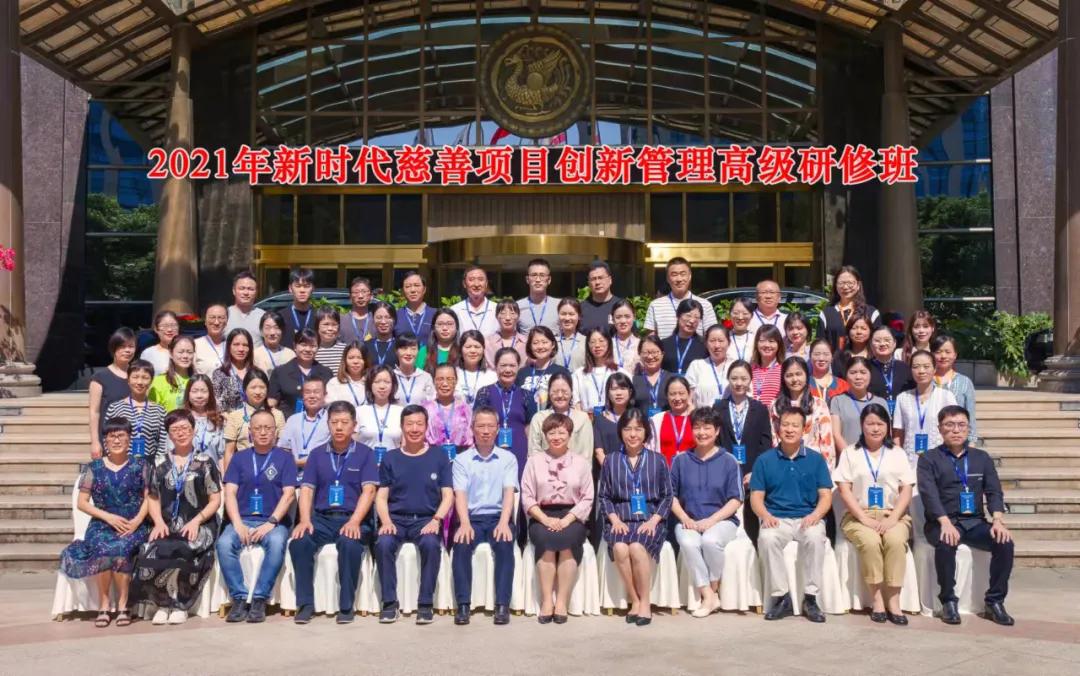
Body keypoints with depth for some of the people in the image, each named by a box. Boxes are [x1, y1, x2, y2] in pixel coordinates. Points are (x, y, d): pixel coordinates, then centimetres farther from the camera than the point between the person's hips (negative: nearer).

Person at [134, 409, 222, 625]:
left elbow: (215, 499, 6)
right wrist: (159, 522, -3)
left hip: (198, 526, -2)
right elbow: (152, 497, 16)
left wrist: (196, 521, -9)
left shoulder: (205, 462, 10)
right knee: (149, 552, -30)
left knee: (175, 551, -34)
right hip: (167, 526, 2)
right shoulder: (158, 463, 18)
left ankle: (177, 604, -12)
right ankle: (165, 603, -8)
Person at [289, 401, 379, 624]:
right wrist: (305, 520, -11)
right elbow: (306, 490, 7)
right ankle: (305, 603, -15)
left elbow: (368, 491, -4)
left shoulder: (365, 453, 6)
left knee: (351, 544, -35)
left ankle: (346, 606, -19)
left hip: (353, 519, -3)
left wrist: (354, 521, -20)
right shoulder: (317, 454, 15)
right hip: (321, 518, 3)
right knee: (298, 542, -27)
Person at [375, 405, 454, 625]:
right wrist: (386, 521, -11)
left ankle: (426, 603, -21)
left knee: (431, 544, -34)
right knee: (383, 544, -31)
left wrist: (436, 520, -14)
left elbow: (448, 495, 4)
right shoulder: (390, 458, 11)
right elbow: (381, 497, 8)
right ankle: (390, 602, -17)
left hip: (427, 519, -1)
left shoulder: (439, 457, 9)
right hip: (396, 518, 1)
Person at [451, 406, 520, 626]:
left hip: (498, 516, 0)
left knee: (504, 544, -31)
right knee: (461, 544, -30)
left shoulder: (508, 458, 10)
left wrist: (504, 523, -18)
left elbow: (509, 492, -1)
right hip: (472, 517, 0)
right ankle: (463, 605, -25)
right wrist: (465, 523, -19)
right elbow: (460, 494, -1)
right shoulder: (461, 460, 10)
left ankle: (502, 605, -27)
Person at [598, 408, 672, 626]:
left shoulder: (657, 460, 9)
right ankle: (634, 600, -14)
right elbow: (603, 496, 10)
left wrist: (654, 520, -6)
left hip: (649, 520, -1)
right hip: (620, 520, 1)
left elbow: (666, 496, 8)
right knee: (620, 548, -32)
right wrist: (615, 519, -6)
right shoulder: (611, 461, 11)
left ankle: (645, 602, -16)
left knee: (637, 547, -33)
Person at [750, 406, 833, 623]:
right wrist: (765, 516, -15)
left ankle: (810, 598, -19)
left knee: (815, 537, -34)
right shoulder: (764, 460, 10)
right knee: (767, 538, -33)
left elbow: (826, 496, 5)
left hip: (808, 519, 0)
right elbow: (756, 497, 6)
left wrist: (815, 515, -16)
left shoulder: (816, 459, 11)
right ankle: (781, 597, -19)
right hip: (776, 519, 0)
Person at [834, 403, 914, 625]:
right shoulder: (850, 453, 8)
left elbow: (906, 491, 4)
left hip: (893, 516, 1)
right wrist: (865, 518, -14)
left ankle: (893, 600, -24)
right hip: (859, 516, -1)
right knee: (870, 541, -33)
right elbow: (844, 490, -1)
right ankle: (878, 598, -20)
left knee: (895, 540, -32)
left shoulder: (897, 454, 13)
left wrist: (893, 518, -12)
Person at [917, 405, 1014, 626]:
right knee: (946, 544, -35)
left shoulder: (982, 457, 16)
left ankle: (995, 602, -10)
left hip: (975, 522, 3)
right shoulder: (929, 459, 5)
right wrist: (945, 523, -25)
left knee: (1005, 543, -23)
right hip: (942, 522, -3)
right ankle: (948, 601, -17)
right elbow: (929, 494, -9)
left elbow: (994, 491, 6)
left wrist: (997, 520, -13)